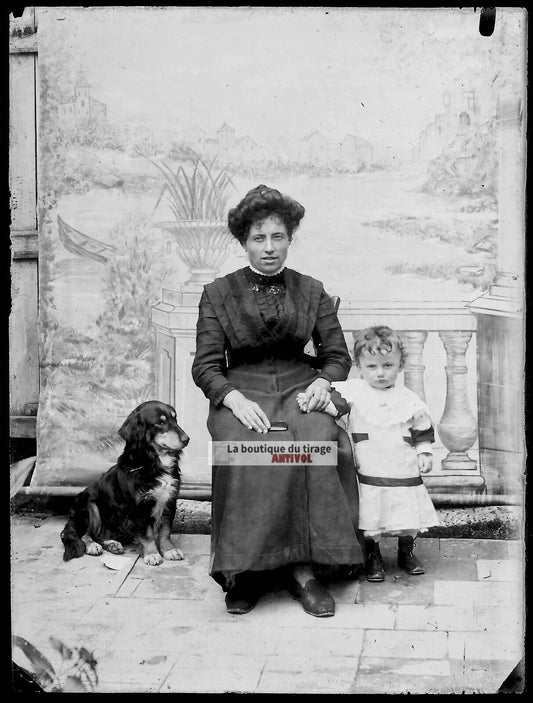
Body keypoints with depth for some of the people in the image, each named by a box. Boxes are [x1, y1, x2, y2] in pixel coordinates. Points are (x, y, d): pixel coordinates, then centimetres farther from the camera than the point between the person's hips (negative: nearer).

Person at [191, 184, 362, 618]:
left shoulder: (312, 291, 12)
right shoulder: (218, 294, 7)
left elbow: (337, 354, 16)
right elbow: (206, 365, 2)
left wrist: (323, 382, -7)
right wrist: (234, 398, -18)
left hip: (299, 386, 1)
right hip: (240, 392, -1)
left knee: (319, 440, -33)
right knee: (245, 450, -35)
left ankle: (305, 569, -26)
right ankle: (245, 570, -25)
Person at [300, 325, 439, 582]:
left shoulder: (409, 400, 4)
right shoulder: (353, 391, -3)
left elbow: (423, 429, 14)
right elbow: (332, 399, -11)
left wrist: (425, 453, 5)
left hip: (404, 473, 2)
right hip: (369, 474, -2)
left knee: (408, 518, 11)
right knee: (369, 519, 3)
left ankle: (407, 552, 34)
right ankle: (373, 556, 24)